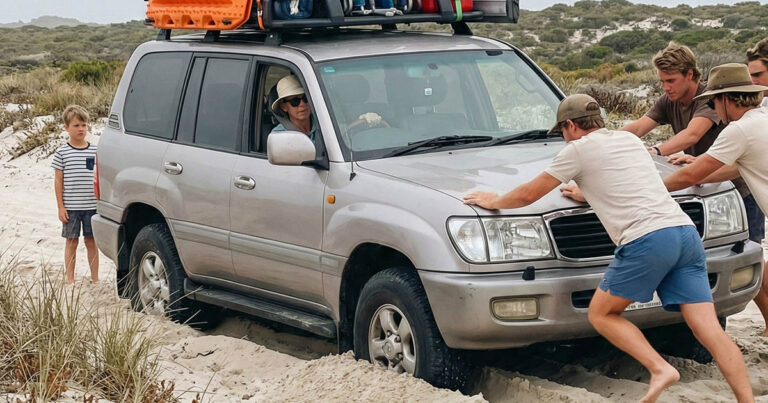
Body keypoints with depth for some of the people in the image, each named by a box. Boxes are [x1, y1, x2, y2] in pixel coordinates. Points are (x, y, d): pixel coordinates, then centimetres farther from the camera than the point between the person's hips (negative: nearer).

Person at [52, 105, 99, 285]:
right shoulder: (62, 153, -2)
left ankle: (95, 278, 17)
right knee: (71, 242, 6)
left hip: (92, 206, 2)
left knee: (91, 242, 8)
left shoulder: (95, 151, 4)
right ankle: (70, 280, 13)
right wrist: (61, 206, -5)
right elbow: (58, 181, -1)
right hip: (70, 207, -2)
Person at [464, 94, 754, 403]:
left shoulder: (579, 149, 6)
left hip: (648, 240, -7)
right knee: (709, 330, 0)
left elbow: (528, 195, 13)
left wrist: (493, 201, 30)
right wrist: (586, 193, 58)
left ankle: (660, 369, -7)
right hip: (686, 231, 7)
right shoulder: (630, 139, 27)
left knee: (601, 315, 9)